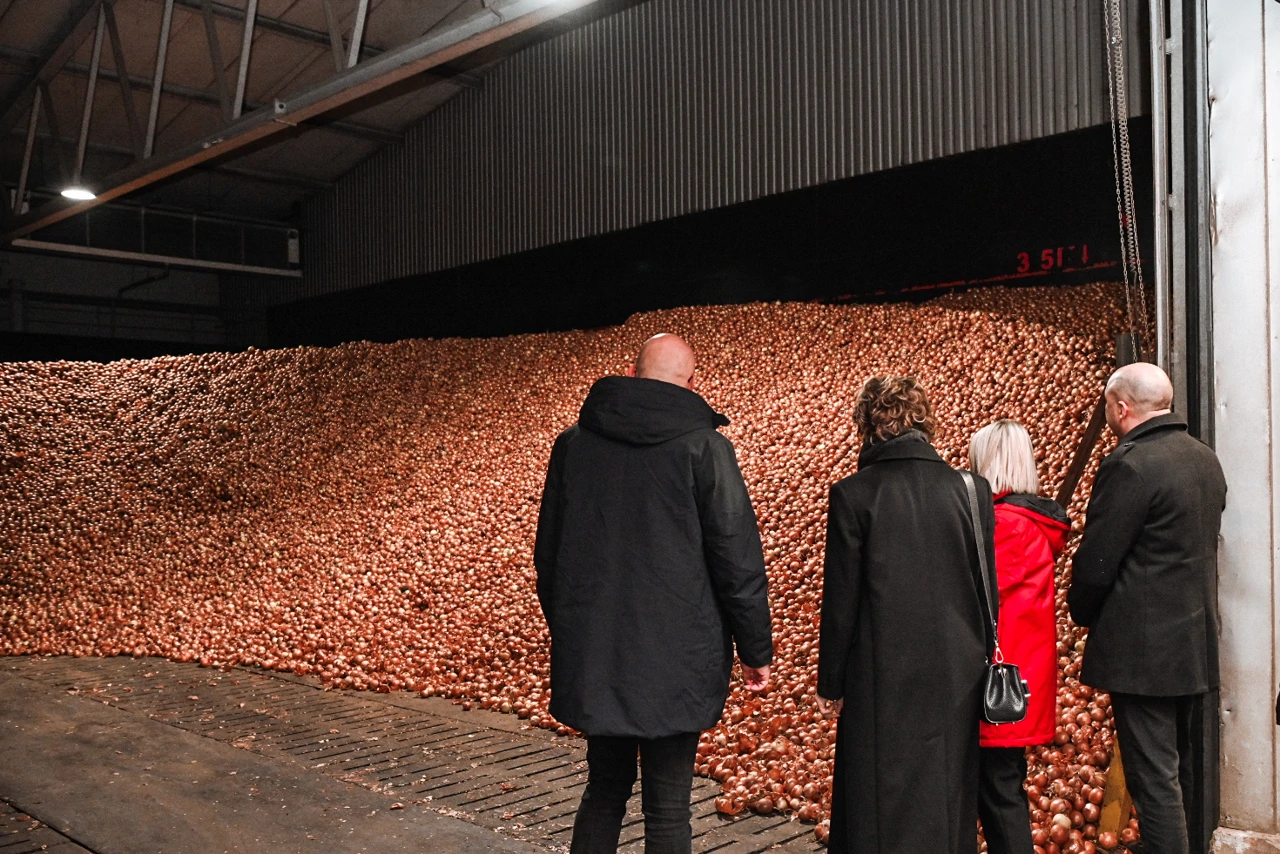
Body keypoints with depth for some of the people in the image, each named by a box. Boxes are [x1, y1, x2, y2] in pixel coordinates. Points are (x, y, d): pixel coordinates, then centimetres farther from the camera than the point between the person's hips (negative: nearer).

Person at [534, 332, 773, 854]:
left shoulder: (573, 442, 4)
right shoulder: (702, 445, -9)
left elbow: (548, 553, 12)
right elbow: (738, 560, -9)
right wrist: (756, 651, 2)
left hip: (590, 654, 4)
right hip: (676, 659, -4)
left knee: (604, 789, 20)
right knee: (667, 808, 6)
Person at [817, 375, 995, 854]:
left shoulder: (853, 494, -10)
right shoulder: (972, 490, -1)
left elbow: (841, 599, -8)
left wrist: (830, 684, 3)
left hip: (883, 678, -3)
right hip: (957, 674, 3)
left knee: (881, 804, 9)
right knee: (949, 796, 16)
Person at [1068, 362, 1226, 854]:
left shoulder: (1129, 465, -18)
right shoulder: (1206, 460, 9)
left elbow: (1095, 561, -16)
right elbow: (1203, 546, 16)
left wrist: (1082, 612, 2)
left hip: (1142, 647, -9)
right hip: (1196, 642, 9)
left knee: (1154, 777, -3)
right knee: (1179, 768, 21)